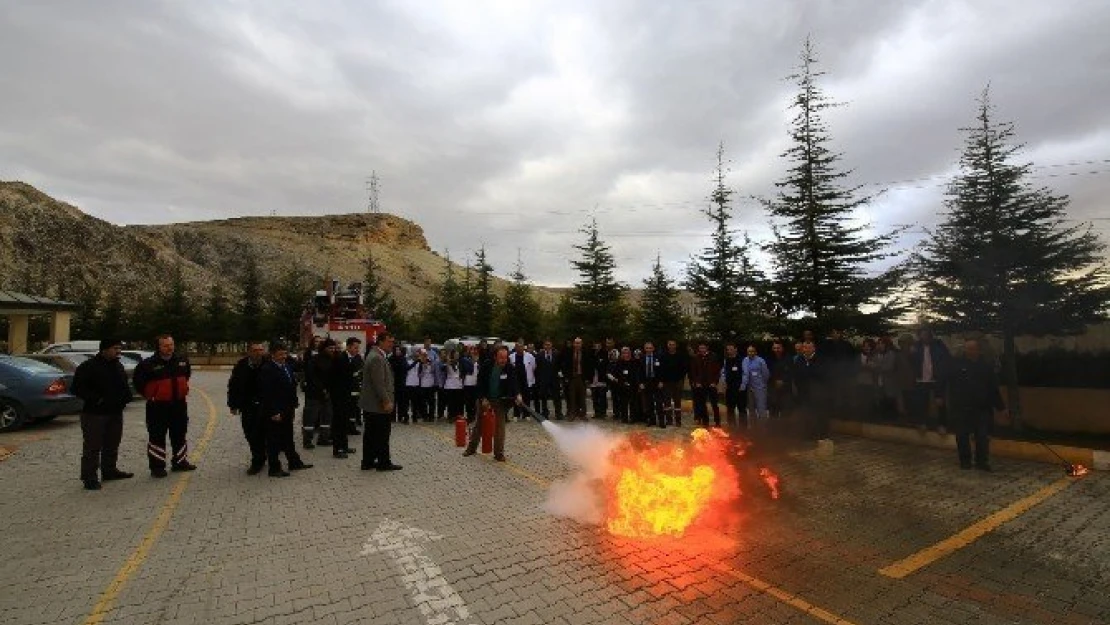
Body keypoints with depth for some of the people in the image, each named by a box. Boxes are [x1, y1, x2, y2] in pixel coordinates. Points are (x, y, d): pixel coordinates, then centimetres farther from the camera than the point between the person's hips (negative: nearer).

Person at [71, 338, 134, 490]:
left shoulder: (118, 366, 12)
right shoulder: (88, 367, -11)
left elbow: (124, 385, 23)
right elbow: (78, 388, -14)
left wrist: (126, 396, 4)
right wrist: (96, 399, -21)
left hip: (115, 413, 7)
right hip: (94, 414, -7)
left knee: (112, 445, 16)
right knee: (92, 447, -4)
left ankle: (110, 470, 29)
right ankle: (89, 477, 3)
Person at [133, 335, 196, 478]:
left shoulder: (182, 360, 3)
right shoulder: (149, 364, -12)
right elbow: (137, 380, -1)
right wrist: (149, 395, -1)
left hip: (179, 404, 5)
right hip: (158, 406, -5)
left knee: (180, 434, 13)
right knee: (157, 437, 1)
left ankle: (180, 462, 26)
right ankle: (157, 466, 10)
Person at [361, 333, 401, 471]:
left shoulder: (375, 355, 15)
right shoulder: (377, 358, -18)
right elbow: (379, 383, -23)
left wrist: (387, 400, 22)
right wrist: (386, 402, -21)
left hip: (370, 404, 10)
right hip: (378, 405, -10)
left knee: (370, 435, 14)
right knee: (382, 435, -1)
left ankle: (368, 462, 21)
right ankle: (384, 463, 8)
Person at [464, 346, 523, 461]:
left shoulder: (510, 368, -15)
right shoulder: (485, 366, -14)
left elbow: (513, 384, -20)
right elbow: (480, 383, -9)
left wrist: (517, 395, -38)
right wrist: (483, 398, -14)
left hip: (501, 400, -1)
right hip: (485, 399, 1)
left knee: (500, 426, -2)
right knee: (478, 424, 14)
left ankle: (499, 453, 8)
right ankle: (471, 448, 31)